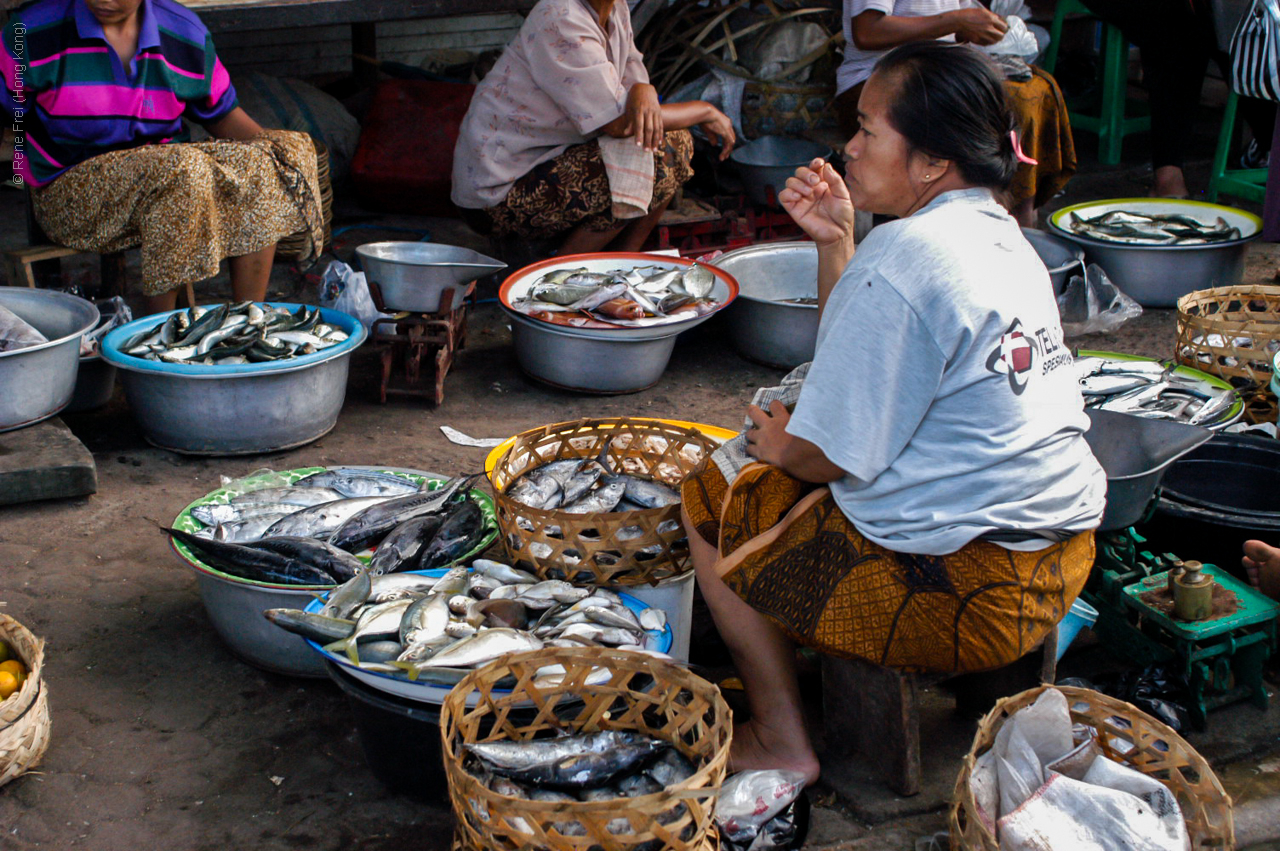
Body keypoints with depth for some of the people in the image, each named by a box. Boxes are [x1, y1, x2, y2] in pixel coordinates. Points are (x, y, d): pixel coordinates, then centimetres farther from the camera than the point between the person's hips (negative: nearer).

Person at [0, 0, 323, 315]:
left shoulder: (185, 32, 3)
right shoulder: (32, 32, -6)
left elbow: (220, 113, 12)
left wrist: (271, 145, -4)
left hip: (162, 167, 5)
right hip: (70, 191, -4)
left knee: (259, 168, -19)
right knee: (184, 173, -33)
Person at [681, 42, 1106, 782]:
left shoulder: (901, 261, -21)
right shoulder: (1000, 234, 8)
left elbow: (831, 454, -18)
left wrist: (778, 445, 4)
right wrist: (835, 241, 7)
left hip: (966, 595, -10)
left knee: (712, 498, 10)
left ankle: (781, 742, 16)